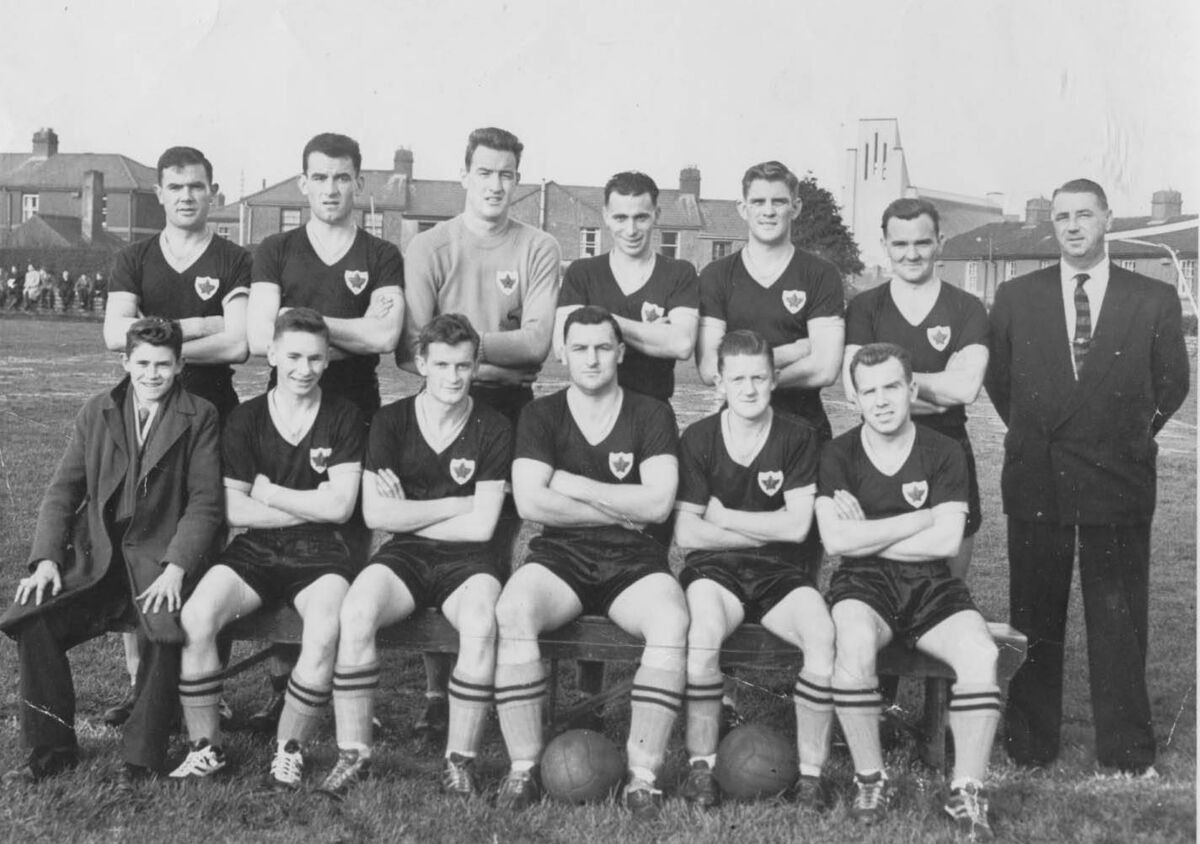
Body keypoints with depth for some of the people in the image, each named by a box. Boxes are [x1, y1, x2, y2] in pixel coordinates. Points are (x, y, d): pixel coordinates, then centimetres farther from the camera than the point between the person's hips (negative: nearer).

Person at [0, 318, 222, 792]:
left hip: (159, 558, -3)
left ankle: (141, 757, -14)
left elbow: (205, 502, -4)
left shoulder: (199, 418, 3)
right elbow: (63, 491, 9)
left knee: (163, 633, -31)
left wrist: (175, 568, -17)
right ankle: (52, 748, -2)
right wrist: (46, 559, -6)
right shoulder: (96, 413, 12)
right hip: (94, 555, 3)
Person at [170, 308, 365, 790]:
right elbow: (233, 510, -1)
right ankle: (205, 748, -7)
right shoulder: (246, 419, 6)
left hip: (320, 553, -2)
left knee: (325, 635, -32)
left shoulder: (343, 418, 3)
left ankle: (289, 750, -10)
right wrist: (312, 507, -5)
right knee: (194, 618, -25)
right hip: (255, 550, 2)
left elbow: (339, 506, -5)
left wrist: (266, 491, -2)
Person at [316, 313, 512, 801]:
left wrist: (409, 514, -3)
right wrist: (456, 504, -5)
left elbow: (481, 525, -5)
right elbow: (375, 514, -5)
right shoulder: (391, 422, 4)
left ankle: (460, 761, -17)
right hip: (402, 556, 1)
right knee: (354, 614, -29)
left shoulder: (492, 430, 0)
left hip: (465, 559, -1)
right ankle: (353, 756, -17)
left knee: (481, 625, -33)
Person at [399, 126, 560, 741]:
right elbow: (410, 348, -5)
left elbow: (537, 343, -6)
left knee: (497, 550, 3)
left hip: (510, 407, 1)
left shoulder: (539, 250, 6)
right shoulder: (428, 248, 6)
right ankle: (437, 694, 5)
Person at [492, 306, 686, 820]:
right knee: (512, 612, -32)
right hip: (560, 556, 0)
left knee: (673, 621, -32)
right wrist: (622, 509, -5)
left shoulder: (651, 415, 6)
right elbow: (530, 502, -7)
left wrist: (573, 484, -5)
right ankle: (523, 767, -19)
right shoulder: (541, 415, 7)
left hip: (634, 562, 0)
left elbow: (658, 503, -6)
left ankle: (643, 774, -21)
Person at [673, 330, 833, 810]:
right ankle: (701, 766, -17)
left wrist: (723, 516, -4)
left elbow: (796, 525, -4)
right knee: (704, 635, -34)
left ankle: (811, 772, -14)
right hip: (714, 569, -1)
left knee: (825, 639, -28)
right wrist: (766, 531, -4)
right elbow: (686, 532, -5)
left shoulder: (797, 438, 4)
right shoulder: (698, 439, 1)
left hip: (779, 572, 1)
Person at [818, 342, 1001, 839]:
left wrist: (866, 535, -7)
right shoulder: (839, 454, 3)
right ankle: (870, 780, -15)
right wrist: (920, 519, -8)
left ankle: (967, 792, -13)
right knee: (855, 644, -35)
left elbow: (946, 542, -7)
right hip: (863, 583, -1)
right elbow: (835, 540, -10)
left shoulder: (944, 454, 4)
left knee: (981, 654, -28)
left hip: (930, 585, 1)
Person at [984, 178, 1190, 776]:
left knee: (1119, 620, 4)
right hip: (1035, 480, 1)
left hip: (1118, 481, -1)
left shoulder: (1154, 301, 2)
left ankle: (1127, 753, 17)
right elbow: (998, 379, 15)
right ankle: (1028, 748, 17)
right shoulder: (1015, 298, 5)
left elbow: (1172, 383, 12)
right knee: (1034, 619, 7)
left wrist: (1132, 438, 14)